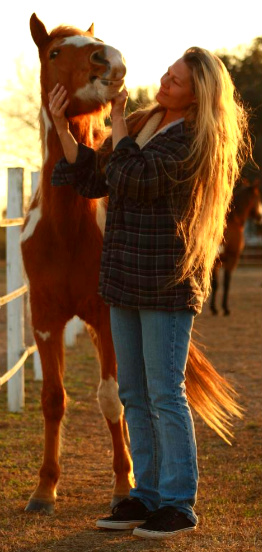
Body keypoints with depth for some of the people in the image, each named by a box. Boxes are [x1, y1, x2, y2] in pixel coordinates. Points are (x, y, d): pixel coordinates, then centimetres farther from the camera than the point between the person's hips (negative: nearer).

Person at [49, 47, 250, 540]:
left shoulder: (192, 140, -13)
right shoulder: (143, 125, 12)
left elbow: (130, 178, -21)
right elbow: (93, 181, 11)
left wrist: (117, 122, -8)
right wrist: (61, 127, 3)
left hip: (168, 282, -8)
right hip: (127, 278, 8)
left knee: (165, 395, -5)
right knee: (134, 395, 11)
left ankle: (179, 504, 4)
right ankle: (147, 495, 20)